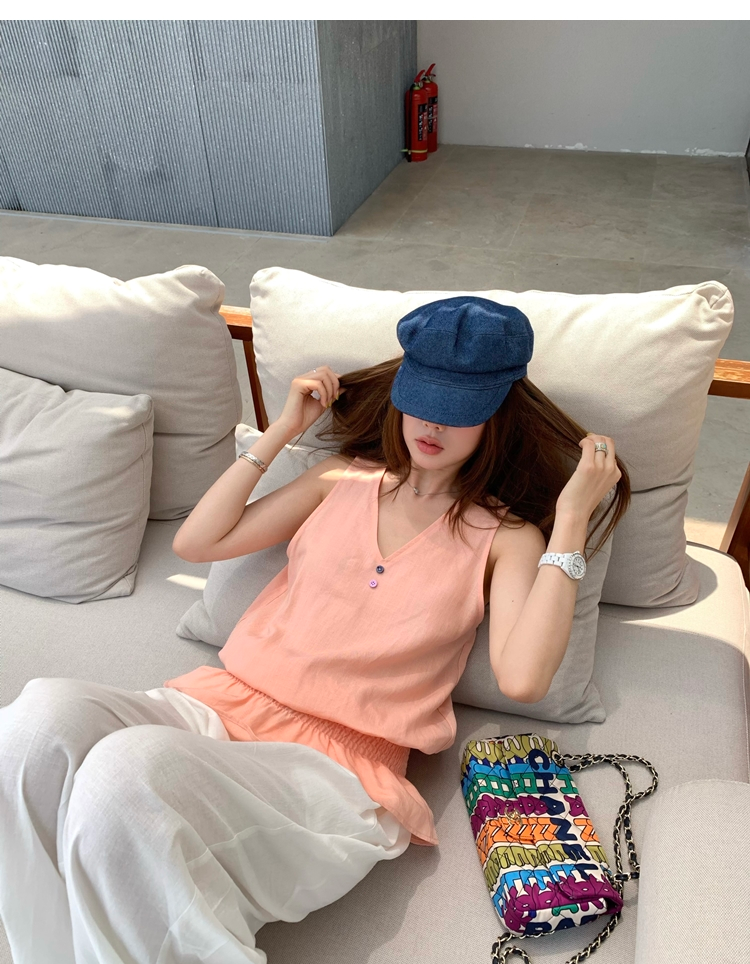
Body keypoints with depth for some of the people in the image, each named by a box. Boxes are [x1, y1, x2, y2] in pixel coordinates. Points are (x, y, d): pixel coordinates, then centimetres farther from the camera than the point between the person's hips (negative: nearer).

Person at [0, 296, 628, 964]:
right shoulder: (344, 480, 15)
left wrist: (572, 519, -10)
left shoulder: (504, 536, 6)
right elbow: (197, 543, 13)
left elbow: (523, 678, -13)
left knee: (126, 767, -33)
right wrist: (280, 432, 11)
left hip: (337, 763, -4)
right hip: (222, 705, 5)